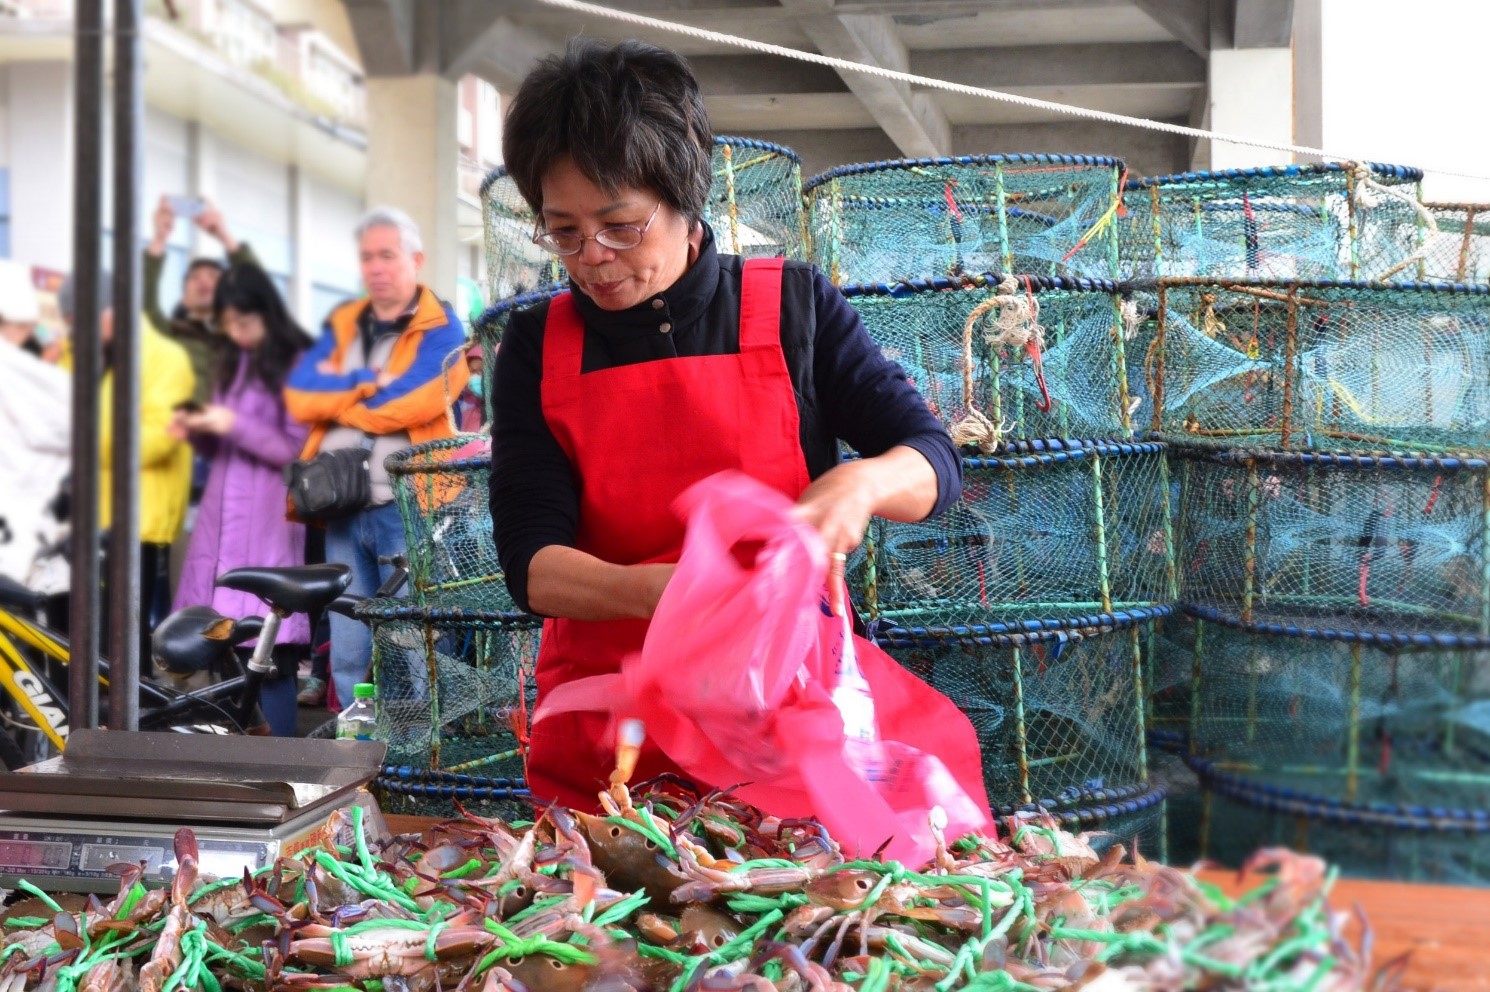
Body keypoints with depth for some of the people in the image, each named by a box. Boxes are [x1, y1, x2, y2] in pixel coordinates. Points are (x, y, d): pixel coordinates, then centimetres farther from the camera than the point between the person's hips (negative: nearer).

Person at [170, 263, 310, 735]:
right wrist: (197, 430, 0)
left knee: (268, 659, -7)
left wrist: (235, 426, -16)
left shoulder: (296, 363, -7)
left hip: (269, 524, -7)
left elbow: (299, 451, -9)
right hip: (221, 520, 7)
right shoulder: (230, 363, 16)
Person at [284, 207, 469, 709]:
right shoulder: (341, 326, 18)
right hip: (344, 511, 6)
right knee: (348, 659, 10)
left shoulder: (442, 328, 1)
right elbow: (298, 393, 3)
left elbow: (411, 402, -16)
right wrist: (371, 383, -8)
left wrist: (339, 390, -2)